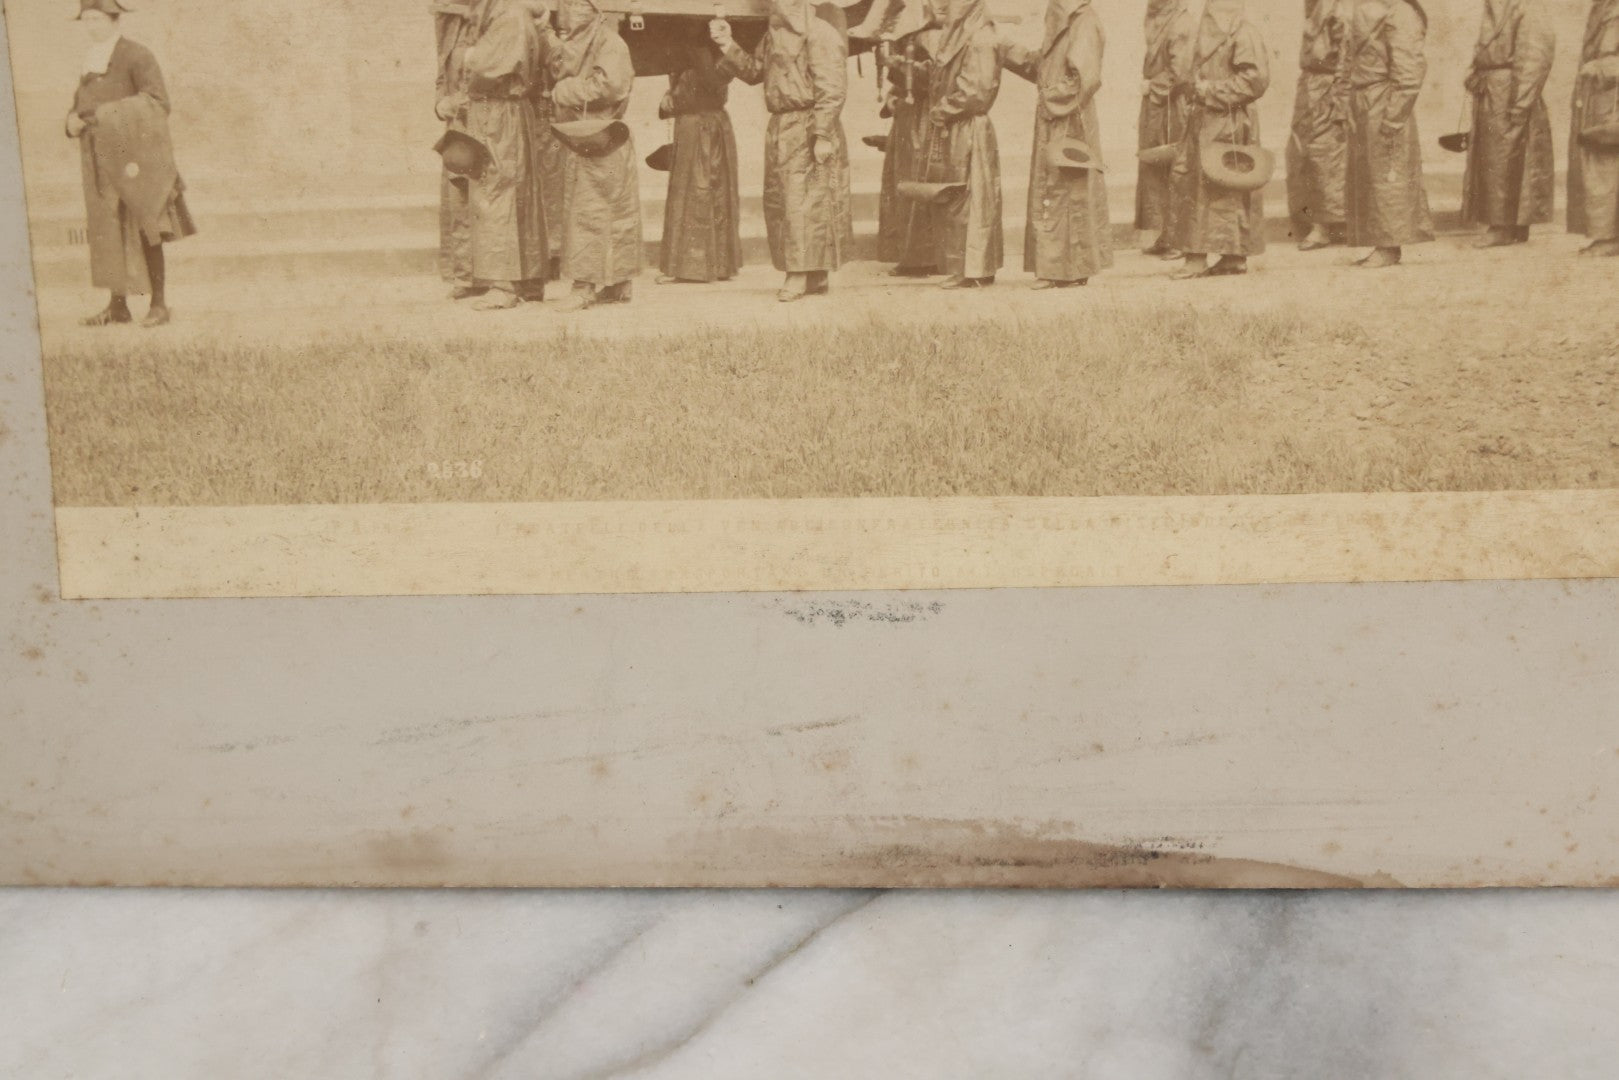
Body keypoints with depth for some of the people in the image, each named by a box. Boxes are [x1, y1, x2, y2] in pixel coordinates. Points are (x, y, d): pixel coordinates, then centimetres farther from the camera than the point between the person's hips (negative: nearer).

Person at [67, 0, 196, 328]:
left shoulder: (138, 57, -6)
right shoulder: (92, 62, 16)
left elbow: (158, 104, -16)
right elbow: (81, 105, 21)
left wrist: (106, 114, -24)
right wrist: (74, 122, -4)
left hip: (135, 158, -7)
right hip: (102, 162, 7)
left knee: (145, 232, -6)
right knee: (107, 231, 4)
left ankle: (159, 304, 1)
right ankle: (118, 306, 9)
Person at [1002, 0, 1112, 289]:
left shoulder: (1084, 24, -13)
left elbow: (1087, 77, -22)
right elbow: (1039, 65, 20)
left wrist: (1053, 96, -15)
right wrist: (1006, 50, 17)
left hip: (1070, 125, -9)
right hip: (1052, 127, 9)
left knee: (1066, 190, -5)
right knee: (1048, 190, 10)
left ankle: (1071, 270, 1)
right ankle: (1055, 268, 14)